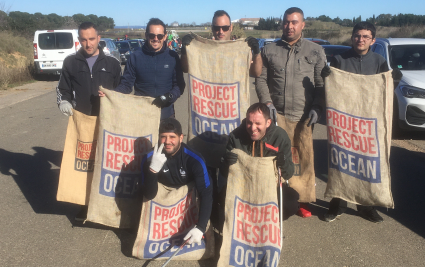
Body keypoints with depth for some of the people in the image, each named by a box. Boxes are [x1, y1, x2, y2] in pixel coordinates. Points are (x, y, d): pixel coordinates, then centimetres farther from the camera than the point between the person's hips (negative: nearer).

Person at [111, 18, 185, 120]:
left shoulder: (173, 57, 3)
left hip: (166, 114, 1)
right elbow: (126, 84, 4)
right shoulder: (135, 57, 3)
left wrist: (169, 97, -15)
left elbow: (179, 85, 4)